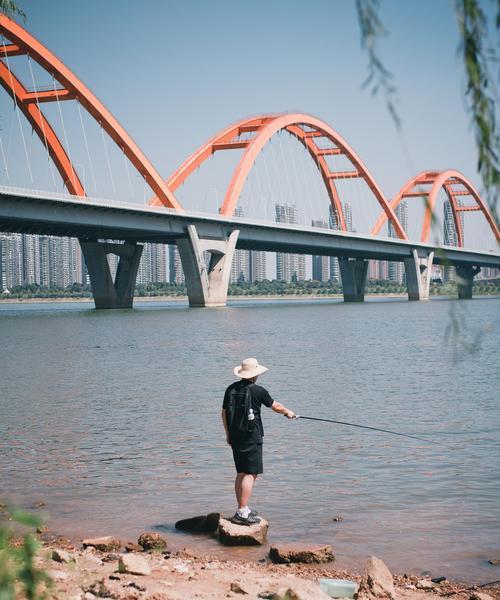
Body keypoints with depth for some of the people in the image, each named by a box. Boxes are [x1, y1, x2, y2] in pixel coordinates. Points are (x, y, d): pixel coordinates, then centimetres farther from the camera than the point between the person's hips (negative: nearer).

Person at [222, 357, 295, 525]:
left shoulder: (231, 389, 7)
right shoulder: (258, 391, -10)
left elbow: (224, 413, 14)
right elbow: (276, 407, 3)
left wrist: (228, 434, 24)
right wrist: (288, 412, 23)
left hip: (235, 437, 7)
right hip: (251, 438, -7)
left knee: (241, 474, 15)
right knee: (250, 474, -6)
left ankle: (242, 509, 21)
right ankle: (242, 513, -11)